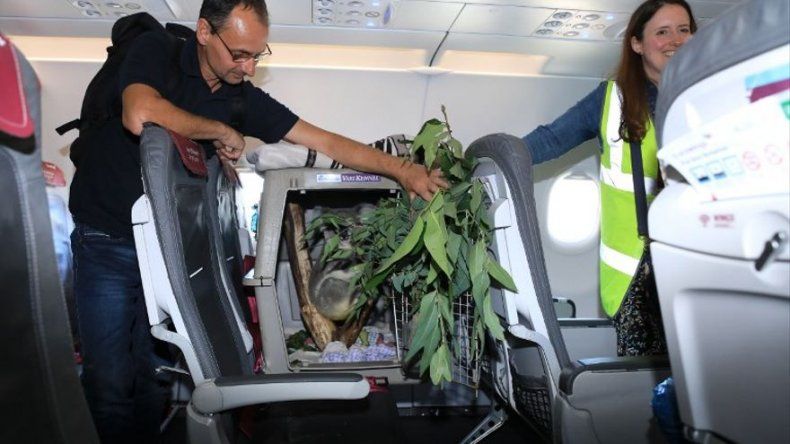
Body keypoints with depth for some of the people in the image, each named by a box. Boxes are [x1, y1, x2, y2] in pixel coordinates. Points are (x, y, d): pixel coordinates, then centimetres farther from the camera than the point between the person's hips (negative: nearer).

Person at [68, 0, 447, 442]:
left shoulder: (243, 99, -1)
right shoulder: (156, 50, -9)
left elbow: (327, 142, -2)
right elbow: (140, 116, -30)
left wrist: (403, 169, -7)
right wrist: (222, 131, -17)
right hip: (108, 242, -3)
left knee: (157, 376, 9)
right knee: (111, 381, 0)